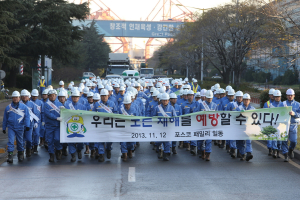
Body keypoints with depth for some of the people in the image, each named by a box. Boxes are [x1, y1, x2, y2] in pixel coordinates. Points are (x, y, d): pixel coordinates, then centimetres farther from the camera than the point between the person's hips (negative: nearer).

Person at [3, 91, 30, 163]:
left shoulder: (24, 107, -1)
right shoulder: (8, 107, 3)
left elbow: (27, 117, -3)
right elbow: (5, 119, 11)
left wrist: (27, 125, -14)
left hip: (20, 128, 0)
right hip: (11, 127, 0)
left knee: (20, 141, 11)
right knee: (10, 141, -9)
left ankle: (20, 154, 26)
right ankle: (10, 155, -10)